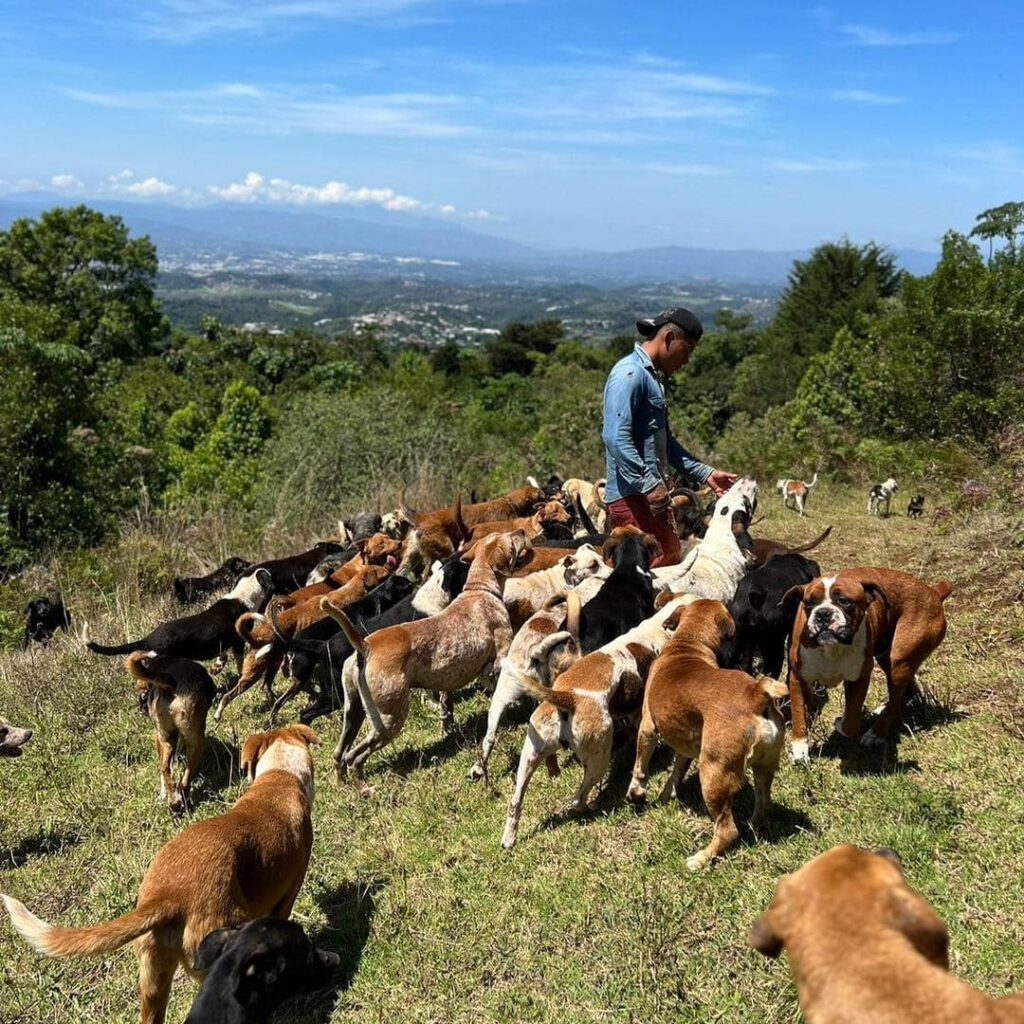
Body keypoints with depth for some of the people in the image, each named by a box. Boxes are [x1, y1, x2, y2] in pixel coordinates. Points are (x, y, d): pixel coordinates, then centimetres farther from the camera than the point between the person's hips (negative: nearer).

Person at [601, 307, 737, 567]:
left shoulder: (651, 376, 20)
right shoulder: (630, 373, -12)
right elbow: (616, 437, -23)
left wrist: (705, 473, 22)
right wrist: (649, 484, -25)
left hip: (652, 494, 11)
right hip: (633, 496, -11)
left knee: (670, 560, 12)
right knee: (654, 566, -11)